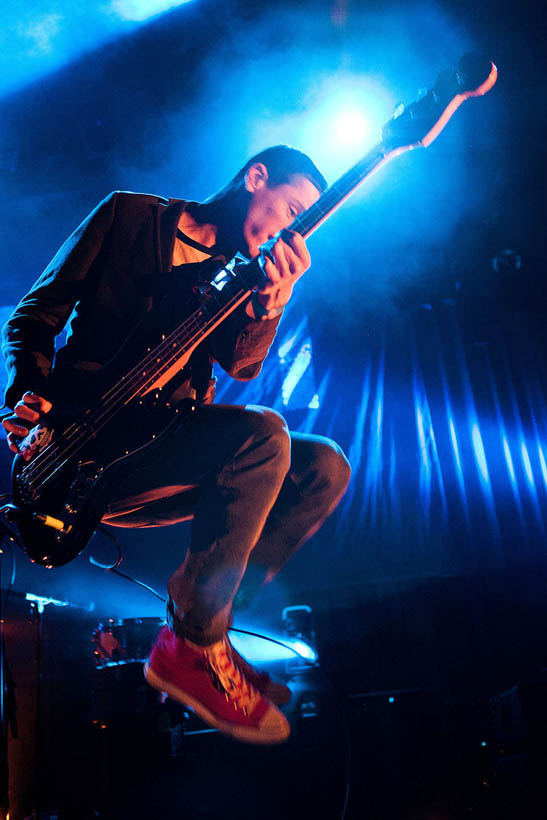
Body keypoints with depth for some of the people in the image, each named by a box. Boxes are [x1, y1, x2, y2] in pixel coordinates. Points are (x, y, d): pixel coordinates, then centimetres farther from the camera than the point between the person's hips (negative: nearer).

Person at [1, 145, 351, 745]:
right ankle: (192, 648, -15)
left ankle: (201, 625, -7)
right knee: (263, 436, -29)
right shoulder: (129, 216, 6)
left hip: (169, 452, 7)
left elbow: (241, 364, -3)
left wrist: (271, 302, -22)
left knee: (324, 467, -8)